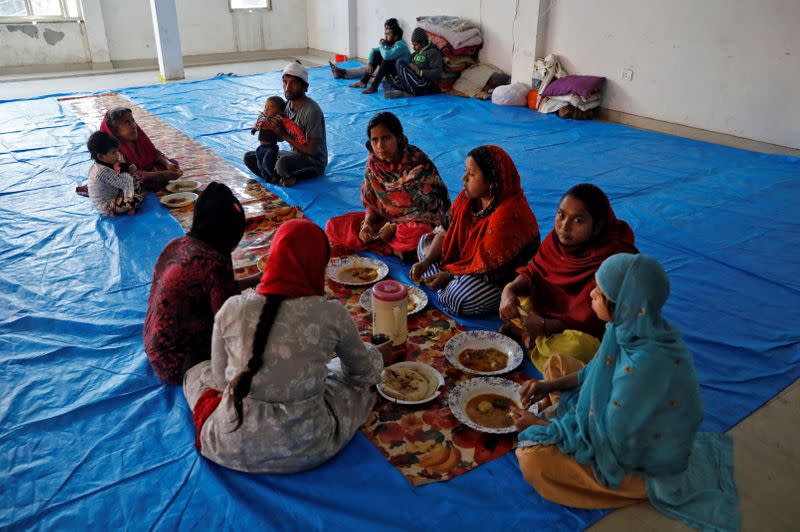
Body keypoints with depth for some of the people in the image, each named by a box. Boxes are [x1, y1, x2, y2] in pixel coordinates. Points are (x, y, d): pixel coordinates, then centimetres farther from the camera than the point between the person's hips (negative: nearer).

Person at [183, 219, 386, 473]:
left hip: (231, 448, 1)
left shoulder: (231, 309, -12)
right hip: (306, 451, 0)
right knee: (357, 378, 25)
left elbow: (221, 377, 2)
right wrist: (378, 355, 26)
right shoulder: (332, 315, -15)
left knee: (197, 371, 28)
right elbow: (363, 370, 3)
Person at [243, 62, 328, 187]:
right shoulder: (288, 105, 3)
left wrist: (284, 134, -19)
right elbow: (280, 137, 8)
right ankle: (286, 177, -11)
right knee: (249, 157, 5)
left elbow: (311, 150, -23)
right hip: (295, 155, 9)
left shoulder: (312, 111, -22)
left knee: (284, 162, -40)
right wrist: (271, 127, -15)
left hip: (314, 162, -9)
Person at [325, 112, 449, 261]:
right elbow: (371, 202, 6)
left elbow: (426, 208, -16)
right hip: (385, 218, 6)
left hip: (418, 222, -6)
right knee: (334, 226, -9)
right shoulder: (373, 163, -1)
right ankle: (397, 248, -14)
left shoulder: (419, 164, -18)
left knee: (414, 234, -44)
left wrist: (394, 226, -19)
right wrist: (367, 224, -15)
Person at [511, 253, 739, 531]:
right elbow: (598, 370, 6)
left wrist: (538, 425, -15)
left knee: (532, 458, -21)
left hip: (644, 462, -7)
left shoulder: (642, 366, -39)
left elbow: (608, 440, -27)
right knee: (557, 362, 8)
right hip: (634, 423, 8)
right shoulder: (640, 327, -14)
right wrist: (551, 385, -3)